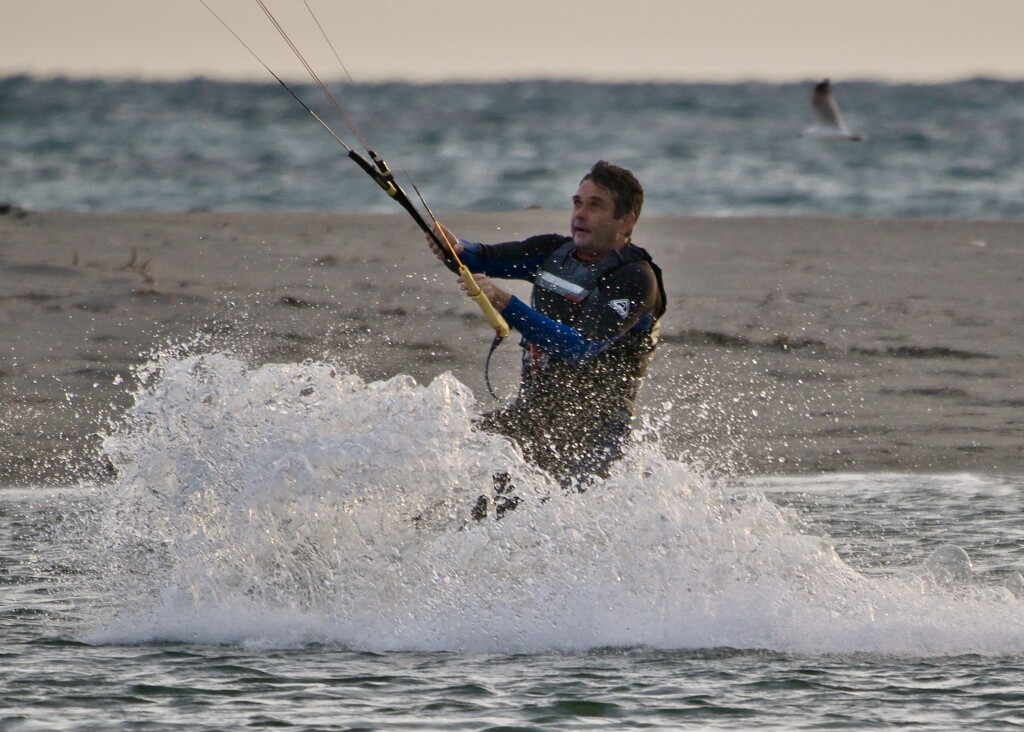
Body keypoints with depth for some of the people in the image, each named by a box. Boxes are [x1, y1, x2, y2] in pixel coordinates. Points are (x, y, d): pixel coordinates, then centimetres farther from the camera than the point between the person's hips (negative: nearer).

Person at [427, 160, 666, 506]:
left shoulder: (635, 280, -16)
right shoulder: (557, 251, 8)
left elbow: (580, 348, -28)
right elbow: (483, 259, -1)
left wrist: (506, 306, -37)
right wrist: (456, 250, -26)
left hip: (591, 429, -8)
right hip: (532, 410, 8)